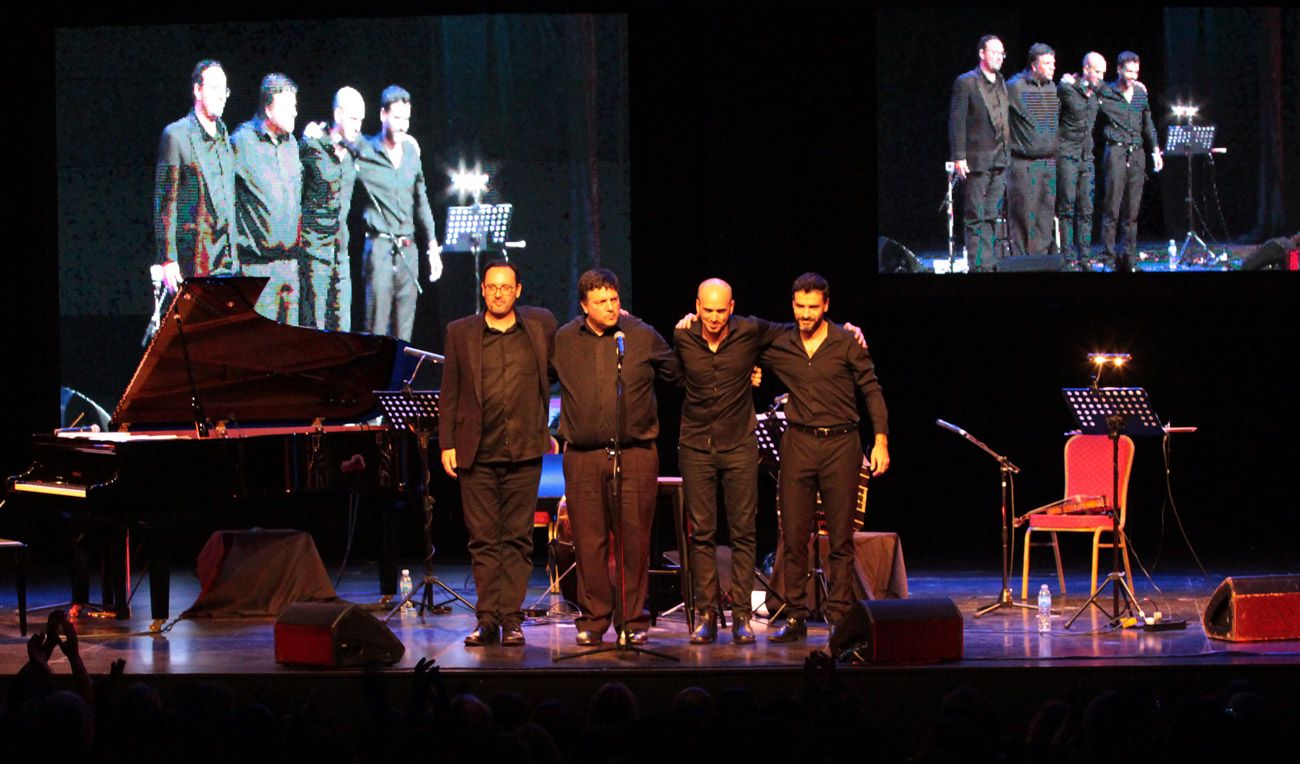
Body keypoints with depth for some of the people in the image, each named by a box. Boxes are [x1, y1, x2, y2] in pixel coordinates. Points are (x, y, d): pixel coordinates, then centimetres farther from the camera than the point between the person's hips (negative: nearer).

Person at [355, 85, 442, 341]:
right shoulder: (365, 152, -3)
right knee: (377, 326, -8)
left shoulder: (411, 152, 13)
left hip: (408, 250, 5)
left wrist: (433, 247, 16)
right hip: (380, 248, -5)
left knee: (404, 328, 6)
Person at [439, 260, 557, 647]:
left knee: (517, 538, 1)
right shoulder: (460, 332, 7)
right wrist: (447, 443, 1)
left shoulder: (541, 325, 7)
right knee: (483, 539, 2)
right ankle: (487, 619, 5)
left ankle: (511, 619, 4)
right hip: (478, 452, 0)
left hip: (524, 451, 0)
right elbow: (449, 393, 7)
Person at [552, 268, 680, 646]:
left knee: (634, 540, 0)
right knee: (589, 541, 1)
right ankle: (593, 619, 10)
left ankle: (633, 620, 8)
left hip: (636, 453, -1)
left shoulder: (643, 336, 5)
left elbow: (677, 373, 18)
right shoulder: (562, 341, 7)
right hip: (583, 456, 1)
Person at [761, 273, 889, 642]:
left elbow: (872, 391, 3)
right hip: (798, 444, 2)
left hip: (840, 444, -2)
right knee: (793, 535, 0)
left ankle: (839, 615, 6)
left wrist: (881, 441, -4)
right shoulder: (778, 345, 5)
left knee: (841, 537, 1)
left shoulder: (847, 343, 0)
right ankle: (795, 617, 6)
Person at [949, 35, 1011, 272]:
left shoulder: (1003, 84, 16)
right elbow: (956, 121, -7)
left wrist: (1009, 152, 10)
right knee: (975, 216, -4)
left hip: (1000, 160, 6)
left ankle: (990, 261, 8)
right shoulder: (966, 82, -3)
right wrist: (959, 157, -13)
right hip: (977, 159, -6)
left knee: (992, 215, 6)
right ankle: (977, 264, -2)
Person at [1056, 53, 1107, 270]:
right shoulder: (1066, 88, -9)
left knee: (1086, 210, 4)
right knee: (1067, 207, -6)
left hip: (1087, 156, 6)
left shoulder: (1098, 91, 9)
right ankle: (1068, 259, -5)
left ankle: (1084, 259, 6)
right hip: (1067, 154, -6)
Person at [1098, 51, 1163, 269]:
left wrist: (1155, 150, 18)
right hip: (1116, 151, -5)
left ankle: (1126, 253, 9)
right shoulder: (1106, 93, -1)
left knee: (1132, 208, 5)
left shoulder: (1141, 93, 14)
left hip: (1137, 153, 5)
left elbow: (1148, 124, 22)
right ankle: (1108, 253, -6)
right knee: (1113, 206, -8)